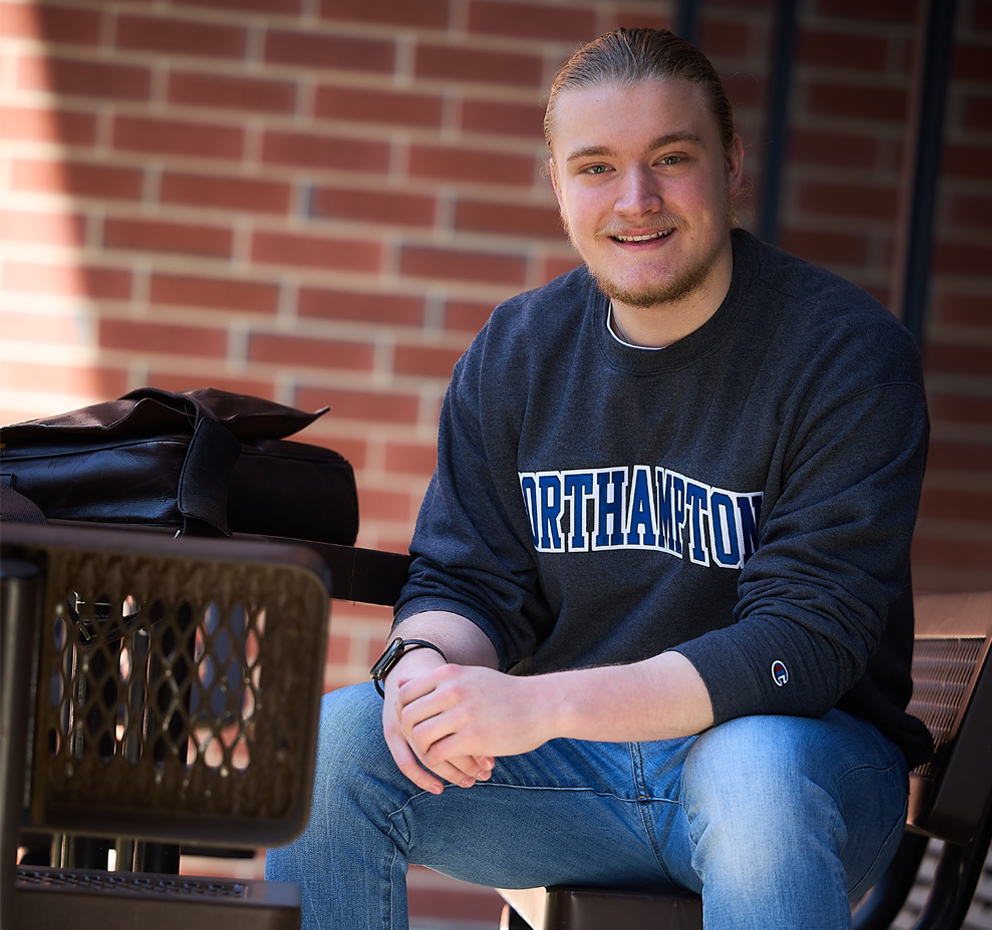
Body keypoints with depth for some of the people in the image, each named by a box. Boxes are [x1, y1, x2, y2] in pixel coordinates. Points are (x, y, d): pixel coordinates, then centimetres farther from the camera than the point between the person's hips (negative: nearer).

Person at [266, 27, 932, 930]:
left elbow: (810, 637, -20)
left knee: (754, 771, -38)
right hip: (570, 765, 4)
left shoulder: (847, 353, -12)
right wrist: (425, 662, -21)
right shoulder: (513, 354, 4)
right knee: (332, 740, -17)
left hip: (804, 747, -4)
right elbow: (467, 581, 6)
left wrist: (544, 704, -30)